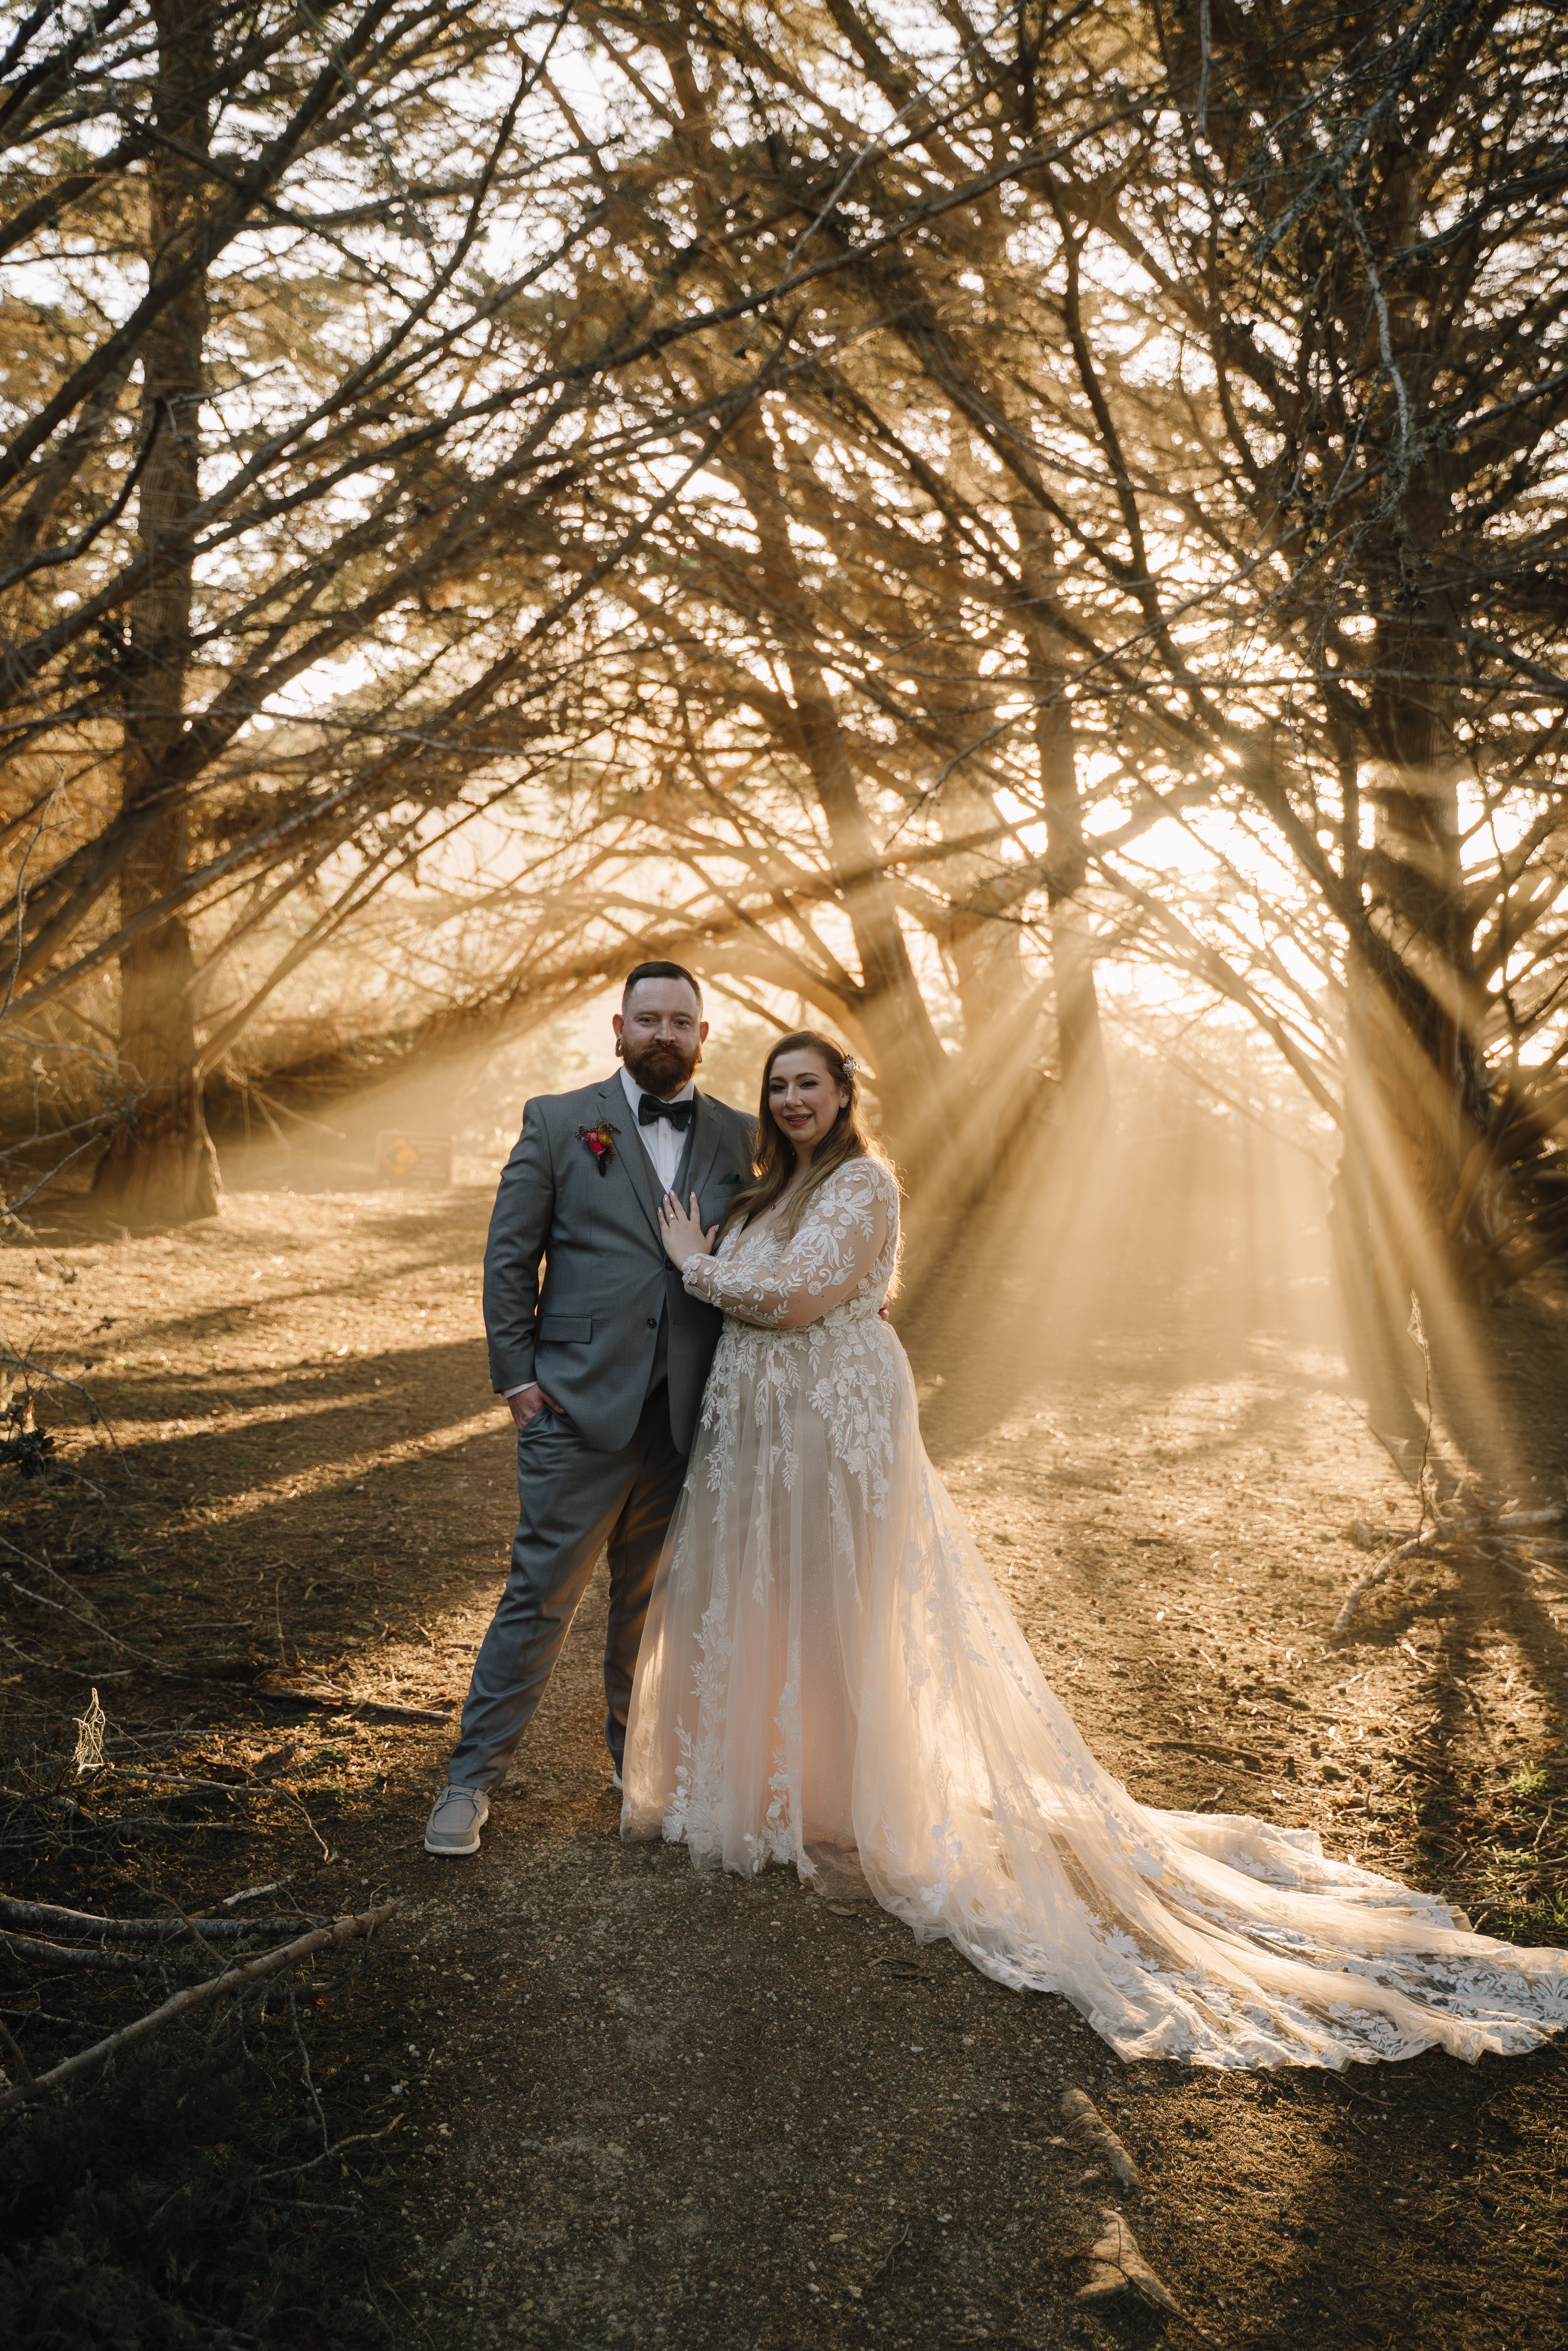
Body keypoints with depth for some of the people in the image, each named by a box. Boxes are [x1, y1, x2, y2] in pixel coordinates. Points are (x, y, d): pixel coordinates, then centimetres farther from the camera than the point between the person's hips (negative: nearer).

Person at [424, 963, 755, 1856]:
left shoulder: (739, 1137, 9)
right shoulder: (560, 1121, 2)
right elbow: (510, 1255, 1)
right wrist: (517, 1376, -5)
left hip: (692, 1418, 3)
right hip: (581, 1410, -3)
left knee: (657, 1603, 15)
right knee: (541, 1597, 1)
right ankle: (473, 1780, 15)